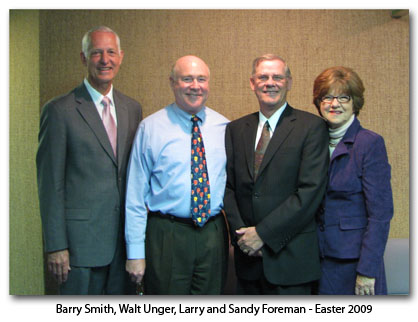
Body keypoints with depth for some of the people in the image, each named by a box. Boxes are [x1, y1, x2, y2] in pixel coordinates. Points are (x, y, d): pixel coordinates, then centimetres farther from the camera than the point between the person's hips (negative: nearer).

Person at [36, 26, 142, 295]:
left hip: (125, 237, 5)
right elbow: (50, 184, -8)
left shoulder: (132, 109, 10)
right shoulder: (60, 110, -7)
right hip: (81, 239, -5)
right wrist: (56, 246, -10)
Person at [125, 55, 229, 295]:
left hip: (214, 236, 3)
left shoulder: (224, 128, 6)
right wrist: (135, 252, -7)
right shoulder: (151, 127, -4)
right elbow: (136, 195, -5)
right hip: (166, 236, -3)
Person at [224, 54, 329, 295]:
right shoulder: (236, 129, 10)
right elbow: (229, 186, 8)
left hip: (290, 257, -4)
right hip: (248, 255, 4)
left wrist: (263, 232, -14)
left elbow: (311, 190, -12)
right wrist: (240, 233, -6)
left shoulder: (311, 126, -4)